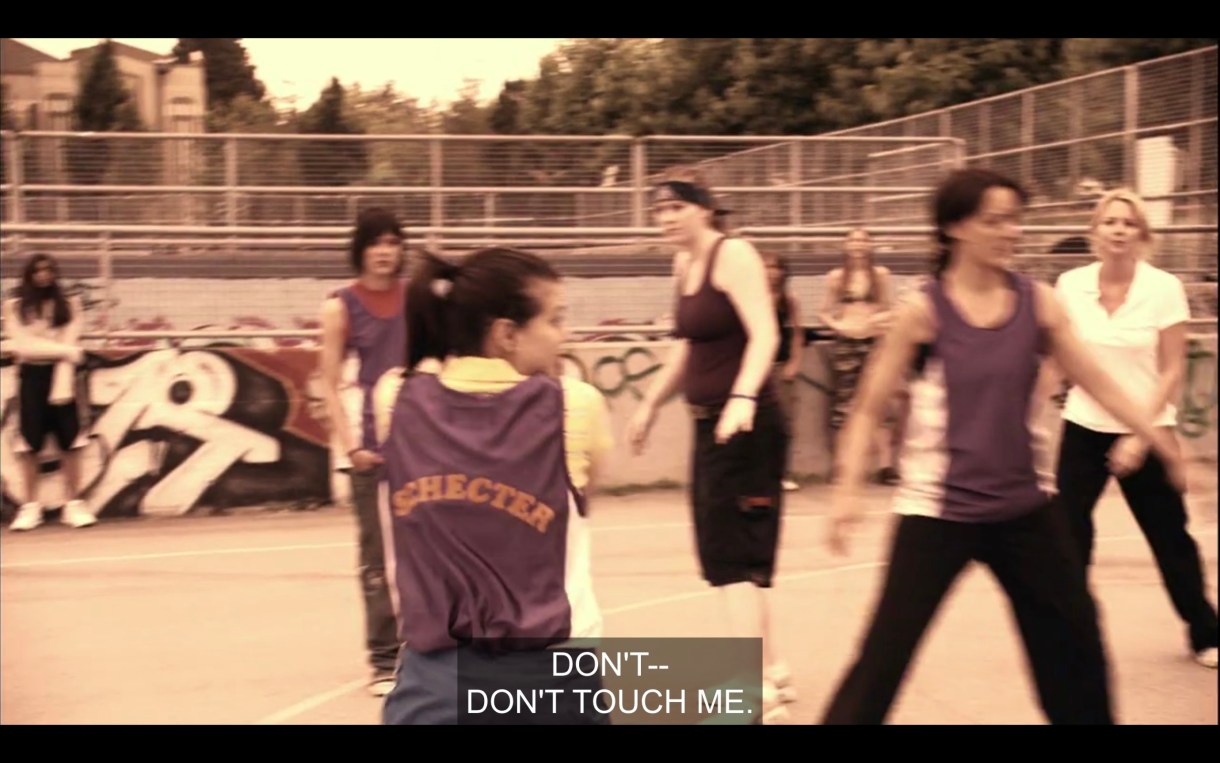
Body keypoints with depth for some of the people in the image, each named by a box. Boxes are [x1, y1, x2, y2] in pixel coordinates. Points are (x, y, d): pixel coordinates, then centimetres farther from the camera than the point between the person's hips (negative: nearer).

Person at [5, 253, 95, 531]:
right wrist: (67, 351, -14)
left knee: (70, 441, -1)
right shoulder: (15, 307, -1)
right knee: (30, 443, 1)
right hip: (31, 376, -1)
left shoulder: (69, 305, 3)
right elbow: (23, 346, -12)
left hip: (59, 374, 1)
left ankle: (74, 504, 4)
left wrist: (62, 384, -16)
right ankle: (31, 506, 6)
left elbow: (69, 345, -6)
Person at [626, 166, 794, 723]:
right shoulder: (684, 265, 12)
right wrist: (651, 404, 27)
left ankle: (757, 694, -12)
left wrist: (743, 397, -39)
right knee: (724, 555, 15)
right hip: (709, 426, 9)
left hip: (747, 427, -9)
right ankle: (772, 670, 29)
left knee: (733, 556, -12)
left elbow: (764, 334, -25)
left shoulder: (734, 255, -14)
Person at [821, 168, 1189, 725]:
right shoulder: (923, 311, -12)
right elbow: (869, 407, -7)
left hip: (1024, 506, 4)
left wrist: (1158, 438, 7)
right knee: (886, 653, -5)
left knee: (1076, 634, 16)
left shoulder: (1038, 302, -1)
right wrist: (848, 490, -15)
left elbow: (1093, 379, 8)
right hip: (938, 510, -4)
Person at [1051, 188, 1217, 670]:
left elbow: (1173, 371, -10)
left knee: (1169, 537, 7)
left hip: (1146, 432, -2)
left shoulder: (1164, 289, -12)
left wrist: (1141, 436, -16)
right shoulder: (1071, 286, -5)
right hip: (1084, 427, 2)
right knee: (1067, 534, 0)